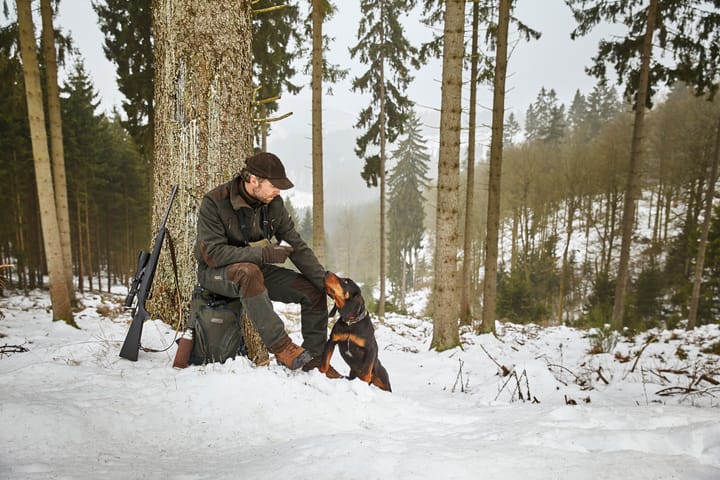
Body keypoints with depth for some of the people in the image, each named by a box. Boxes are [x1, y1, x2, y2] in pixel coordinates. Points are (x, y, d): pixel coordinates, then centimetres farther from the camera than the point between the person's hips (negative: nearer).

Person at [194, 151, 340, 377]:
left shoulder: (274, 204, -6)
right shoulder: (215, 202, -21)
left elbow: (297, 247, -5)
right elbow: (213, 254, -27)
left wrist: (326, 281, -14)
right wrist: (265, 253, -31)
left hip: (256, 268, 6)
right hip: (216, 272, -5)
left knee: (314, 290, -9)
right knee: (249, 272, -41)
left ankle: (314, 360, 3)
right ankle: (282, 348, -32)